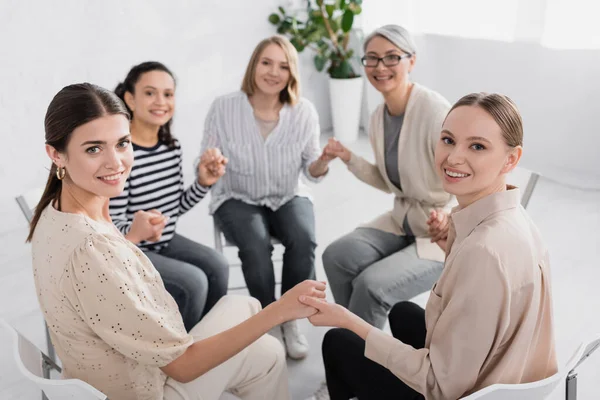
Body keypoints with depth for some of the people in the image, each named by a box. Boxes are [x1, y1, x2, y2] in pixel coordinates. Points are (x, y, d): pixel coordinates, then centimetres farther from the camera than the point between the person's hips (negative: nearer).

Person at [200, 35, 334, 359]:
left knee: (304, 240, -29)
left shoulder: (304, 111, -10)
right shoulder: (224, 107, -14)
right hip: (237, 199, -1)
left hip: (288, 198, 2)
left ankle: (290, 320, -4)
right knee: (256, 246, -31)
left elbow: (311, 171, -2)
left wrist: (324, 161, -24)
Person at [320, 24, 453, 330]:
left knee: (372, 284, -21)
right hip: (404, 222, 7)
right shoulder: (378, 118, 1)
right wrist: (349, 158, 1)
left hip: (447, 234, -7)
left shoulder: (436, 112, -24)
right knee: (336, 256, -11)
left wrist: (450, 218, -40)